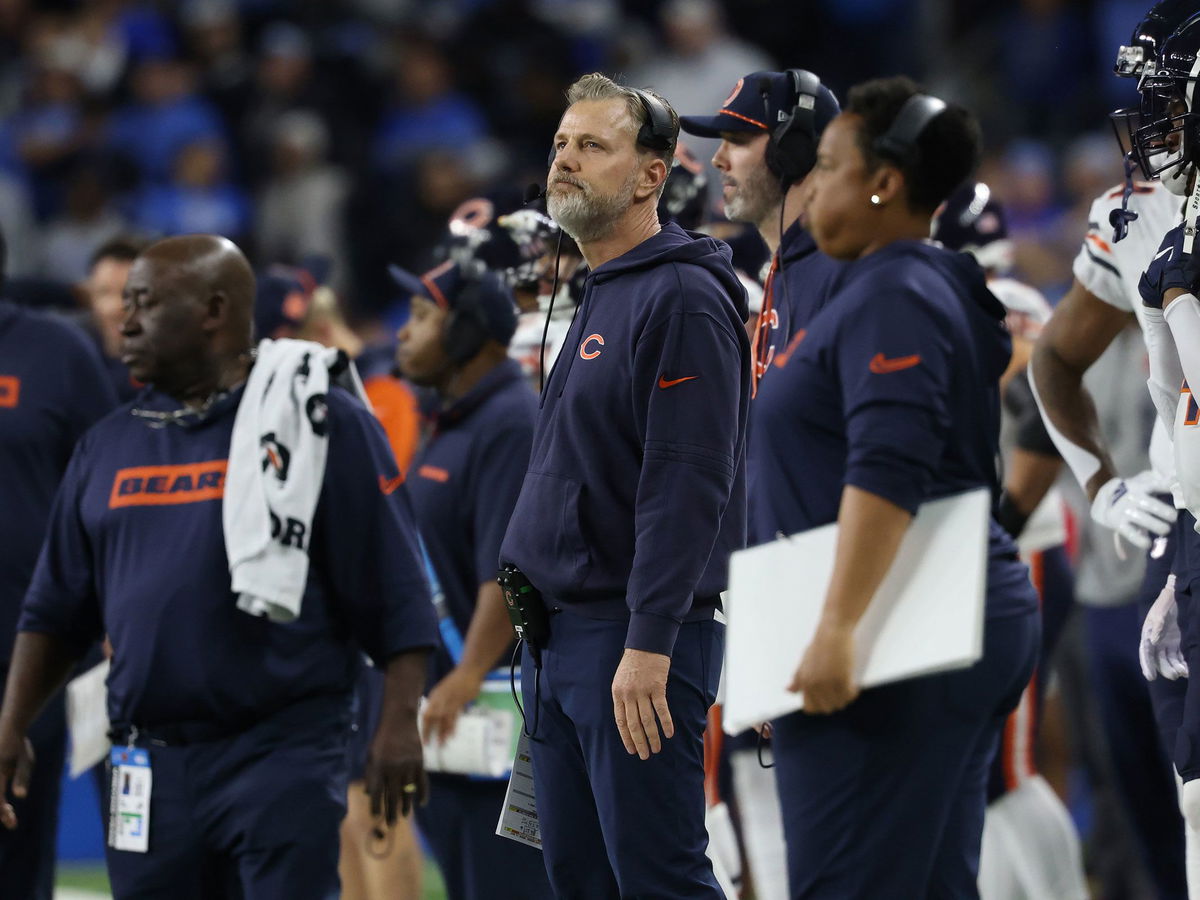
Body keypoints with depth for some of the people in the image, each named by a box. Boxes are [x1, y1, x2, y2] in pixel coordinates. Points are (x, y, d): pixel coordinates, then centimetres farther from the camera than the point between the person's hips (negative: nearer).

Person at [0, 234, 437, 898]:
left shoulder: (322, 425, -2)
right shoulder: (109, 445, 15)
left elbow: (394, 594, -5)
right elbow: (56, 608, 19)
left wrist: (399, 723, -13)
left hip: (282, 758, -6)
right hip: (150, 769, 6)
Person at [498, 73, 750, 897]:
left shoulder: (682, 301, -12)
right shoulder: (596, 296, 19)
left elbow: (688, 486, -20)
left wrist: (648, 647, -24)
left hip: (636, 643, -10)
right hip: (559, 636, 10)